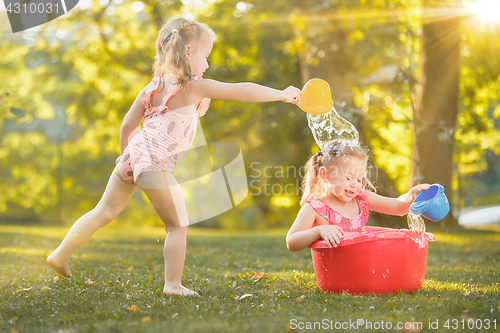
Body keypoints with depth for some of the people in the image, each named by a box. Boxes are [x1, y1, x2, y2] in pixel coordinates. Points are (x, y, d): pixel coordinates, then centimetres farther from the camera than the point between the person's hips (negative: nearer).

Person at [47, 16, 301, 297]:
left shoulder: (153, 87, 16)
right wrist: (283, 94, 3)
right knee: (178, 226, 4)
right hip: (156, 165, -7)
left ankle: (61, 255, 22)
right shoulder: (194, 87, -4)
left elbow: (127, 124, 20)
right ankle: (173, 284, 3)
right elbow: (243, 91, -6)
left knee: (105, 212, 18)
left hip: (130, 157, 8)